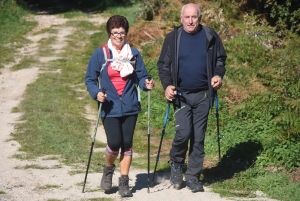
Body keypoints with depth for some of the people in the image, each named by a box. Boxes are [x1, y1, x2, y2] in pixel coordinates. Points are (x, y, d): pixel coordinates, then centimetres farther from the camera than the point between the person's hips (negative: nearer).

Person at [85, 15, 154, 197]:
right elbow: (90, 79, 1)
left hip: (130, 107, 2)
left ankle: (124, 182, 16)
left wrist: (146, 84, -15)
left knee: (127, 144, 4)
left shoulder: (134, 54, 4)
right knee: (114, 143, -10)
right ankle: (108, 169, 21)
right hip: (110, 108, -2)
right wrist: (96, 93, -17)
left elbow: (141, 77, 7)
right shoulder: (100, 54, -3)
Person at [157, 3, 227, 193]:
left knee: (199, 137, 5)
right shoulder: (173, 38, 0)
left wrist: (218, 75, -7)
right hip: (181, 95, -1)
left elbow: (220, 59, 12)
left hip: (203, 95, 2)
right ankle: (176, 164, 14)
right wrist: (167, 85, -11)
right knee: (183, 133, -14)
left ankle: (193, 176, 15)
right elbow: (163, 64, 4)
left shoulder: (211, 37, 1)